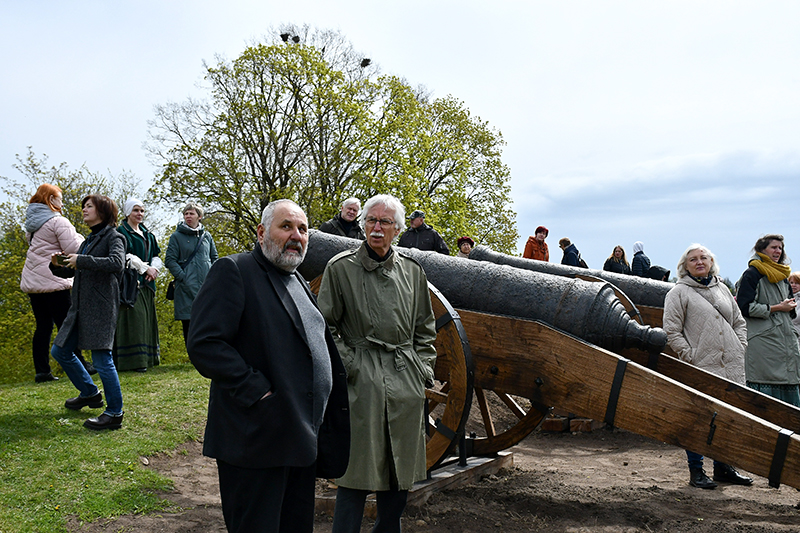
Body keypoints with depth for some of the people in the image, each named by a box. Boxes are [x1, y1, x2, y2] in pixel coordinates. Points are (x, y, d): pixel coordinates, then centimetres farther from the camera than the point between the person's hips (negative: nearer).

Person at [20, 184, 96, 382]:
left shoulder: (31, 222, 15)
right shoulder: (58, 221, -11)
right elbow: (74, 250, -15)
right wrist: (80, 238, 4)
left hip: (32, 281, 8)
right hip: (53, 281, -8)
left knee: (43, 326, 9)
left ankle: (41, 370, 8)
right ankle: (79, 365, 4)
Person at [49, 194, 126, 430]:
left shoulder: (113, 237, -5)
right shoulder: (89, 240, 20)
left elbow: (117, 263, -26)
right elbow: (72, 271, 24)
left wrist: (81, 260, -24)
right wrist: (58, 265, 3)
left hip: (100, 307, -9)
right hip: (80, 307, 9)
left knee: (102, 358, -9)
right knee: (60, 351, 15)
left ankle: (115, 414, 0)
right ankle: (90, 393, 32)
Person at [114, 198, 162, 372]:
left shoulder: (147, 234, 19)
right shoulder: (121, 232, -2)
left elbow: (156, 255, 16)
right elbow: (125, 256, -11)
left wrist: (154, 269, -4)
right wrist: (145, 268, -14)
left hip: (146, 283, 7)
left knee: (147, 317, 7)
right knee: (134, 318, -11)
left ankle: (147, 357, 12)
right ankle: (134, 360, -11)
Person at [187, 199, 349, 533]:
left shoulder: (297, 281, 16)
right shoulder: (233, 271, -10)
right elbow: (204, 344, -20)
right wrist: (257, 392, -21)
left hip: (303, 440, 8)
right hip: (255, 443, -8)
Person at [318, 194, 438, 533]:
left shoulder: (412, 271, 10)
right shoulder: (340, 268, -1)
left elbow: (425, 328, 17)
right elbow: (326, 327, -1)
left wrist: (423, 368, 8)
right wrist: (347, 365, -8)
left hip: (406, 382, 4)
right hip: (361, 381, -4)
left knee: (401, 470, 12)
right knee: (357, 473, -2)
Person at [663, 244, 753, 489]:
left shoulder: (722, 289, 17)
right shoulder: (678, 293, -1)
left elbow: (739, 321, 24)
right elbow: (672, 331, -7)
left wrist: (740, 348, 11)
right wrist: (690, 356, -12)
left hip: (732, 367, 6)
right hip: (700, 368, -6)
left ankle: (723, 467, 24)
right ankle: (696, 471, 9)